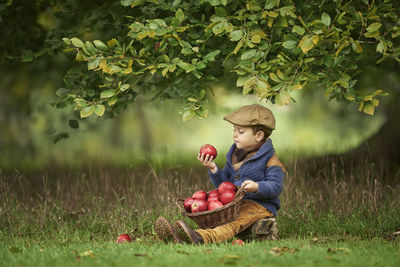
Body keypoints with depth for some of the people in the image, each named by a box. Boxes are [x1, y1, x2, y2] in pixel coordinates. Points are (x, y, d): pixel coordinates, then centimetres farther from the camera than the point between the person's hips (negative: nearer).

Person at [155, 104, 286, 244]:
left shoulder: (269, 159, -3)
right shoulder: (234, 156, 18)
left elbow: (276, 187, -11)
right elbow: (224, 183, 20)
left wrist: (257, 187, -30)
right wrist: (213, 169, 1)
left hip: (259, 205, -7)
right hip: (233, 203, 7)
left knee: (234, 224, -35)